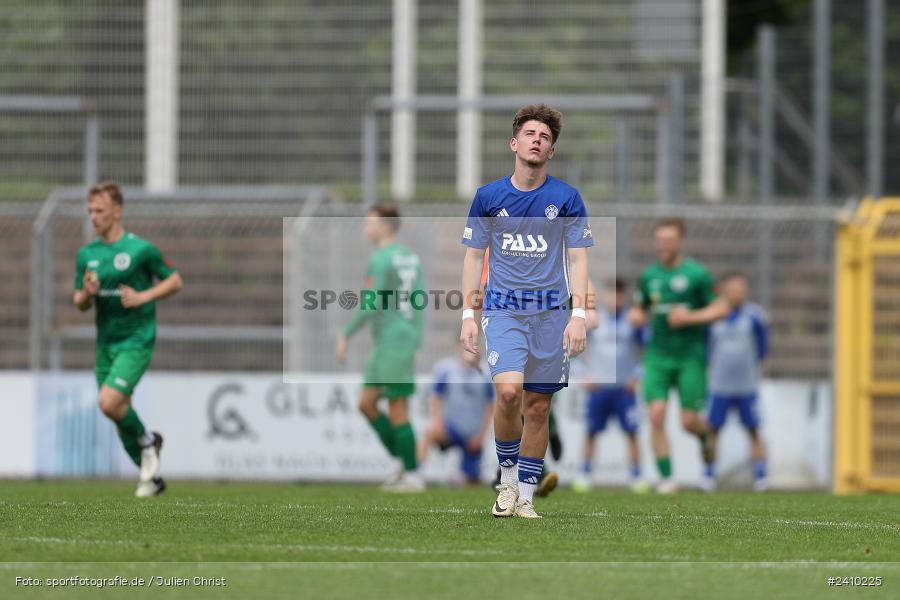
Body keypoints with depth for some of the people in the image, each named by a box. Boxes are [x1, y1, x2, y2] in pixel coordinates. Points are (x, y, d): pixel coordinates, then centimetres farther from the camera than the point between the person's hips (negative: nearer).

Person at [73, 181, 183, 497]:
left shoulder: (141, 249, -9)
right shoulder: (87, 254, 7)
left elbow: (175, 281, 0)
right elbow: (80, 303, 13)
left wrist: (144, 297, -14)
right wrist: (86, 294, -10)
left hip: (136, 340, -6)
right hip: (105, 342, 6)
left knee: (109, 402, -21)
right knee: (120, 413, 7)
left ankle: (147, 440, 7)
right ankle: (152, 477, 22)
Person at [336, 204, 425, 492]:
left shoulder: (381, 259, -12)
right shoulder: (411, 258, 15)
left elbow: (371, 305, -17)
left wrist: (345, 336, -11)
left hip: (392, 340, -9)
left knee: (397, 409, -4)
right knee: (366, 404, 11)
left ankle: (412, 476, -1)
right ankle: (402, 461, 9)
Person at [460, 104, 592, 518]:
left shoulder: (567, 198, 2)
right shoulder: (489, 197, 3)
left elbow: (578, 259, 3)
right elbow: (474, 256, 9)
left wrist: (578, 316, -7)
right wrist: (468, 315, 2)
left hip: (551, 311, 1)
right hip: (503, 308, -1)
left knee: (537, 406, 3)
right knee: (508, 390, -21)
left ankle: (526, 496, 15)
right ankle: (507, 478, 0)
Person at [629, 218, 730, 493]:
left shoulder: (697, 274, -5)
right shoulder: (649, 276, 9)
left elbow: (721, 308, -4)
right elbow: (639, 309, 23)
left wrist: (690, 317, -16)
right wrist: (636, 316, 0)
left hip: (691, 357, -3)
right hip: (658, 356, 3)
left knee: (689, 421, -4)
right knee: (656, 414, -12)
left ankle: (705, 435, 33)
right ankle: (666, 477, -6)